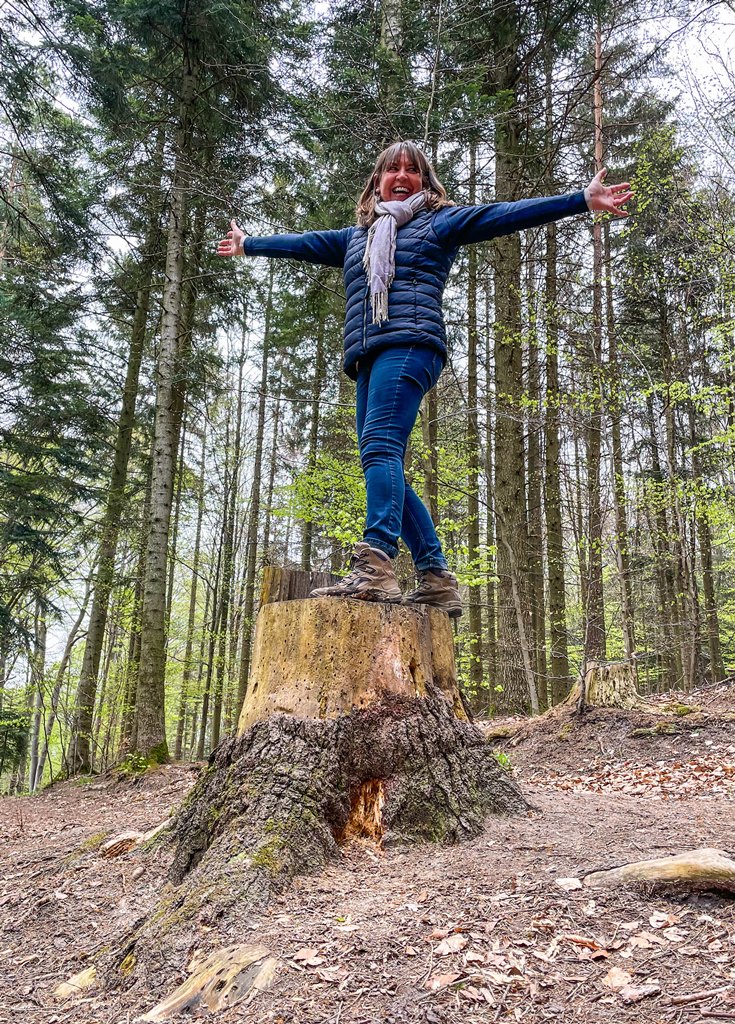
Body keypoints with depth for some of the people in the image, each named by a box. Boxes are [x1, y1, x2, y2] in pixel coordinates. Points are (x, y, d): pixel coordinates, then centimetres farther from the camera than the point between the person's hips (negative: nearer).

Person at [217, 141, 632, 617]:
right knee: (385, 466, -2)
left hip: (410, 345, -6)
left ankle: (376, 567, -38)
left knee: (380, 448, -26)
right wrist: (248, 245, 52)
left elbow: (505, 214, 8)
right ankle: (438, 579, -1)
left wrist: (583, 201, 1)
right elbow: (304, 243, 43)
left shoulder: (438, 221, 16)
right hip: (367, 358, 7)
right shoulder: (357, 236, 32)